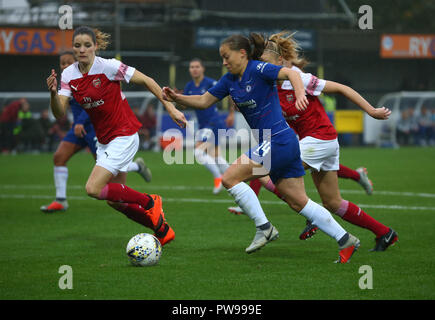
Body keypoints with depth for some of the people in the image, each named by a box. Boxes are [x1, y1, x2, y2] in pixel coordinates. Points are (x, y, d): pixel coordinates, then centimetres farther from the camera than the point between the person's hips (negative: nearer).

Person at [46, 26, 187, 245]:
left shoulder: (108, 67, -17)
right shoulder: (68, 75, -1)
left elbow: (147, 81, -10)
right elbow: (60, 114, -10)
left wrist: (170, 108, -10)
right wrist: (53, 93, -30)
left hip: (124, 136, -7)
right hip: (104, 140, 7)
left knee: (93, 189, -17)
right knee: (114, 200, 10)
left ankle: (149, 202, 0)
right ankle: (162, 229, 27)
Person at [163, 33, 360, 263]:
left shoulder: (258, 69, -10)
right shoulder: (230, 80, 14)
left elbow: (290, 73, -25)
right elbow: (204, 101, 19)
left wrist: (300, 94, -44)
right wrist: (176, 98, 4)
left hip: (278, 141, -9)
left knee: (230, 178, -11)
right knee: (298, 202, 9)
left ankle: (263, 227, -5)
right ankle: (345, 240, 13)